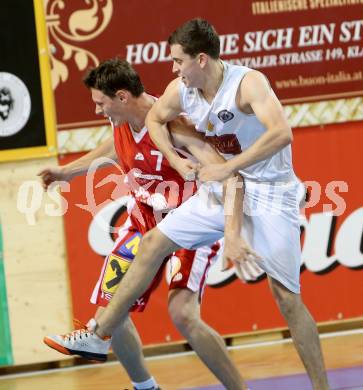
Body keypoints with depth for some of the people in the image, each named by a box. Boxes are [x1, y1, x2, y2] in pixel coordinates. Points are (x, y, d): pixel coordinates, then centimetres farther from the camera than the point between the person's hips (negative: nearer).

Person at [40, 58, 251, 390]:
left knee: (183, 314, -26)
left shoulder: (173, 124, -29)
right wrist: (68, 171, 31)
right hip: (146, 221, 8)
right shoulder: (121, 123, -5)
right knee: (110, 307, 7)